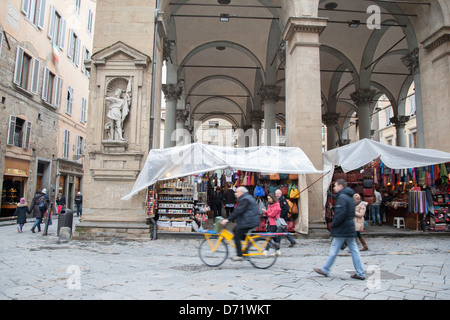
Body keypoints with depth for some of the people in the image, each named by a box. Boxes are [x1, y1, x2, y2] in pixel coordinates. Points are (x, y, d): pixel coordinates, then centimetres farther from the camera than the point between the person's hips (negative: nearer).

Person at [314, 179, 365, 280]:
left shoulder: (342, 197, -15)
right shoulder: (349, 197, 14)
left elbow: (340, 214, -23)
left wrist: (333, 224, -11)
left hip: (341, 230, -9)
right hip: (350, 228, 9)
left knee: (334, 250, 0)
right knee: (354, 250, 9)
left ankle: (325, 270, 11)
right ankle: (360, 273, 12)